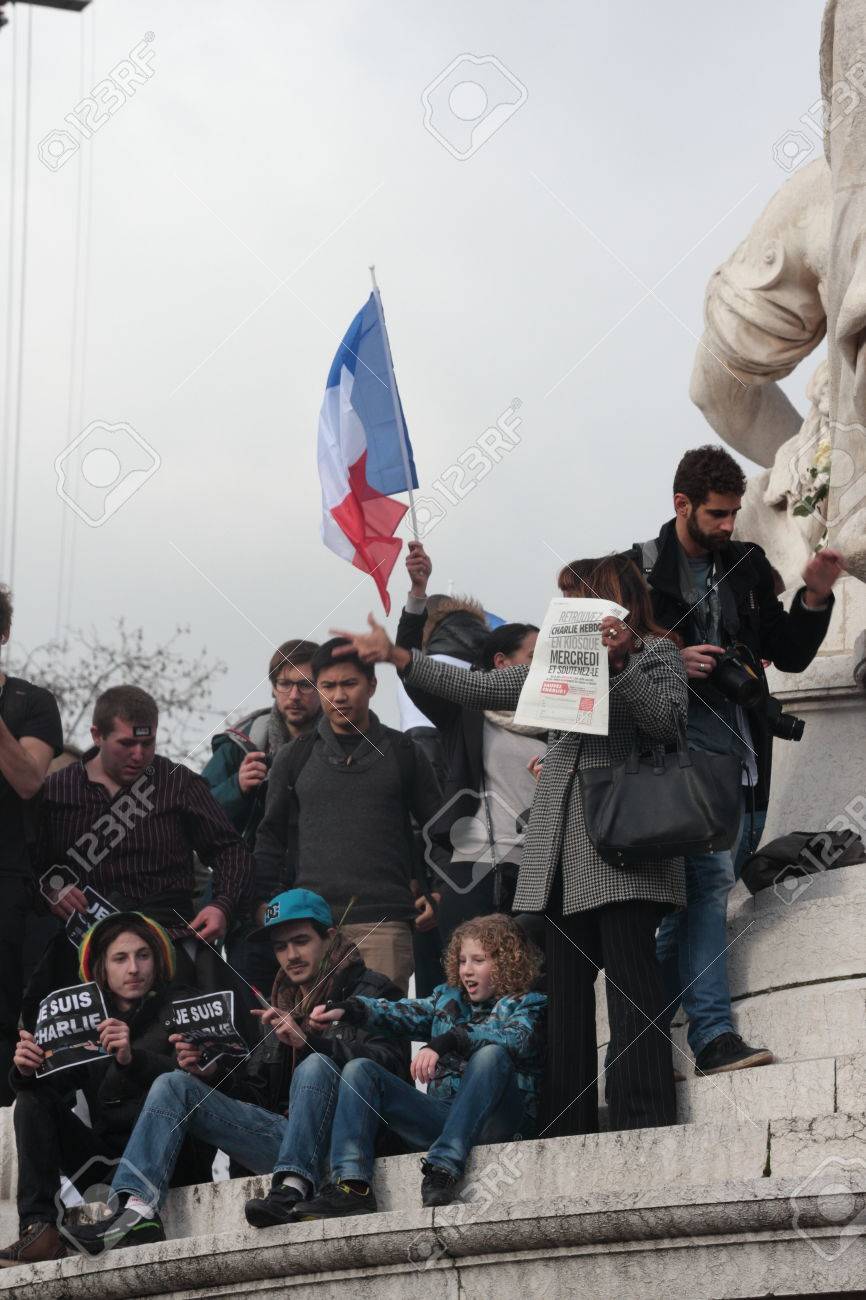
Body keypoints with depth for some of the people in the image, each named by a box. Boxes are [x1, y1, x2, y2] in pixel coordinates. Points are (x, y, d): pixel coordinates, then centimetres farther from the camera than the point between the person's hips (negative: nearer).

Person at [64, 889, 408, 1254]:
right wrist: (210, 1074, 0)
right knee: (173, 1085, 0)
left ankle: (293, 1188, -47)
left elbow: (389, 1062, -14)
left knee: (316, 1065, -34)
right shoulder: (284, 1004, 25)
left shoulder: (369, 992, 6)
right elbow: (254, 1090, 21)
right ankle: (137, 1210, -20)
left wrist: (309, 1040, -24)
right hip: (283, 1138, 6)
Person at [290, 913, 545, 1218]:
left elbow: (515, 1038, -19)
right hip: (442, 1118, 5)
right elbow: (405, 1014, 5)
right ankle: (352, 1186, -25)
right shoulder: (448, 998, 22)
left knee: (491, 1054, -32)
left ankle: (444, 1168, -41)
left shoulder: (528, 1007, 4)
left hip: (493, 1123, -5)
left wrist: (448, 1041, -33)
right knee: (360, 1070, -5)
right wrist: (349, 1009, -13)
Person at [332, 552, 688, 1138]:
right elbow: (478, 689, 24)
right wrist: (400, 657, 19)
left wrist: (618, 663, -17)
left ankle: (645, 1123, -15)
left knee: (631, 978, -12)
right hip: (562, 849, 6)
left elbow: (667, 724, -8)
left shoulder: (657, 654, 8)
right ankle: (569, 1127, -1)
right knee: (565, 984, 0)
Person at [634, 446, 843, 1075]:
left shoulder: (747, 567, 15)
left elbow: (790, 655, 15)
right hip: (672, 745, -6)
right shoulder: (641, 568, 0)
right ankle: (712, 1033, -20)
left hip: (731, 744, 6)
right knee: (712, 878, -16)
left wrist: (816, 598, 0)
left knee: (703, 884, 5)